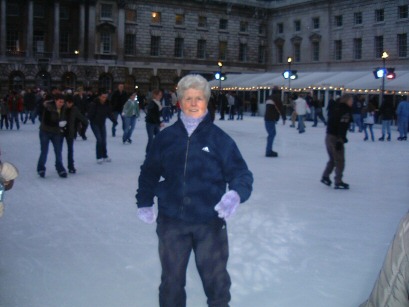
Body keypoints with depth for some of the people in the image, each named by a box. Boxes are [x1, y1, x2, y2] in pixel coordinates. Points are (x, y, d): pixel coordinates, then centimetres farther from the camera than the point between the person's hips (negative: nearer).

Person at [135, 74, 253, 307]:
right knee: (171, 280, 17)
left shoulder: (219, 138, -6)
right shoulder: (166, 137, 1)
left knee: (216, 279, 13)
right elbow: (149, 172, 13)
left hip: (210, 222, -2)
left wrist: (235, 194, -27)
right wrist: (145, 203, 11)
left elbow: (241, 173, -8)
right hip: (171, 222, 2)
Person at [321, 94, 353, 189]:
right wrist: (340, 140, -25)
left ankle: (325, 176, 23)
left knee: (333, 159, 22)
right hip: (336, 138, -8)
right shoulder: (345, 111, -14)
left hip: (329, 137, 9)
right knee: (340, 161, 1)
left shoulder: (336, 109, 13)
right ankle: (338, 182, 4)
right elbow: (342, 127, -23)